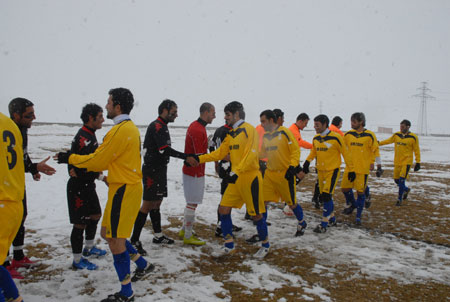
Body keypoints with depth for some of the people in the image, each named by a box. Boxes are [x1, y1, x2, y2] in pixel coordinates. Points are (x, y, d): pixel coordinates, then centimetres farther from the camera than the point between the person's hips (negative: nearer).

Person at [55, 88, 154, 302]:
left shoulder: (120, 130, -19)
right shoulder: (130, 127, 14)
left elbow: (97, 161, -14)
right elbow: (110, 159, 16)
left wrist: (69, 158, 0)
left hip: (123, 190, -10)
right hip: (126, 187, 10)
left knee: (115, 240, 0)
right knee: (108, 233, 19)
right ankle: (143, 265, 29)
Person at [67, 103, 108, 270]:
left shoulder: (90, 135, 11)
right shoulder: (83, 138, -22)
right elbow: (80, 167, -26)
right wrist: (102, 177, -17)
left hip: (88, 185, 11)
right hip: (79, 187, -11)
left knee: (95, 215, 22)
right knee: (81, 223, 0)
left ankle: (89, 248, 40)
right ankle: (77, 260, 14)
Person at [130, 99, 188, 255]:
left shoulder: (162, 127, 16)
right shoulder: (157, 126, -15)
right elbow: (165, 150, -23)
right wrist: (186, 156, -23)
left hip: (159, 170, 10)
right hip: (152, 171, -10)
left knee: (157, 203, 16)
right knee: (148, 205, -7)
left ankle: (158, 236, 27)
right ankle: (134, 241, 0)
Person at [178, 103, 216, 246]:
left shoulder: (195, 125, 11)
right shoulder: (198, 131, -22)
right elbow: (199, 156, -24)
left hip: (191, 170, 10)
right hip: (195, 172, -10)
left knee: (191, 202, 19)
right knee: (192, 203, -1)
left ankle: (184, 230, 31)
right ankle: (188, 236, 9)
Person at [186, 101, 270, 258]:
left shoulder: (248, 129, -11)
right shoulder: (231, 133, 14)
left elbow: (251, 155, -20)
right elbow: (220, 153, 12)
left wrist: (237, 171, -27)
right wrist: (199, 159, 4)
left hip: (250, 178, -8)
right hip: (235, 179, 8)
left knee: (256, 215, 3)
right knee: (223, 209, 5)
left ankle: (265, 245, 26)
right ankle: (229, 246, 18)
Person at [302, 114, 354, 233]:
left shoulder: (335, 137, -15)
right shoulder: (315, 138, 3)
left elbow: (345, 154, -8)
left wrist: (351, 170, -4)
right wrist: (307, 161, -2)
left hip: (332, 170, -6)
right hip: (320, 171, 7)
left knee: (327, 196, -13)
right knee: (323, 196, 12)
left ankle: (324, 224, -4)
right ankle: (332, 219, 32)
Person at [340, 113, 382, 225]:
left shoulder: (369, 135, -7)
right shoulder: (348, 134, 3)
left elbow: (375, 151, -3)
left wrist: (379, 166, -4)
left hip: (363, 169, -4)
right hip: (349, 167, 4)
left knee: (360, 192, 1)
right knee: (345, 188, 5)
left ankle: (358, 216, 15)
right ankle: (352, 204, 36)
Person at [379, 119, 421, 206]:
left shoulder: (413, 137, -7)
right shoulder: (396, 135, 5)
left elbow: (416, 150, -3)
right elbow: (388, 141, 18)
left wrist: (418, 162, -5)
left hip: (406, 162, -5)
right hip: (397, 162, 5)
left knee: (402, 180, -11)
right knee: (396, 179, 11)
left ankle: (400, 199, 2)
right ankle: (406, 189, 40)